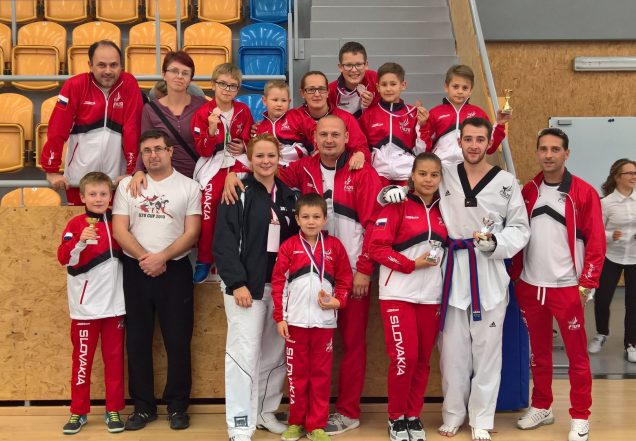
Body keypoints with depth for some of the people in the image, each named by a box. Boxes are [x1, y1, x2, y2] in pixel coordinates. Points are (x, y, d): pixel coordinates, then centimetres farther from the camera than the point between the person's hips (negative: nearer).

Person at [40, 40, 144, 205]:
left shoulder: (129, 84, -5)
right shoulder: (75, 85, -5)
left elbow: (132, 128, -6)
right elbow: (58, 128, -5)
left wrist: (132, 170, -9)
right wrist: (51, 170, -6)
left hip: (116, 178, 0)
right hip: (79, 178, 0)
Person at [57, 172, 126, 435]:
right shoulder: (75, 224, -5)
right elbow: (64, 258, -19)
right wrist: (80, 240, -33)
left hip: (114, 304, 3)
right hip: (85, 306, -3)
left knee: (114, 358, 7)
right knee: (82, 358, 6)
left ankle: (113, 410, 17)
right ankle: (78, 411, 16)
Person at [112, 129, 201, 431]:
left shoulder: (189, 187, 2)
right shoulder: (127, 185, 7)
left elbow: (192, 233, -5)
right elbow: (119, 229, -1)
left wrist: (162, 257, -16)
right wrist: (144, 258, -14)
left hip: (175, 270, -2)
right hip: (135, 270, 2)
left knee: (178, 340, 1)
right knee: (138, 340, 6)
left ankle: (178, 406, 13)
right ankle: (143, 406, 17)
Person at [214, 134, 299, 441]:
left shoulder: (288, 196, 13)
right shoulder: (238, 194, -5)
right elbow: (224, 243, -11)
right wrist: (236, 283, -18)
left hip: (280, 286, 6)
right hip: (247, 285, -6)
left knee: (275, 353, 11)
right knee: (244, 352, -8)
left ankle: (265, 412, 25)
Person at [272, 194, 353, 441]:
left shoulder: (334, 246, 4)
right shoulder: (289, 246, 0)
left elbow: (345, 279, 8)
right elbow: (278, 282, -1)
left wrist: (338, 301, -9)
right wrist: (280, 318, -5)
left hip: (324, 321, 1)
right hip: (295, 320, 0)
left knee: (321, 374, 6)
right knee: (296, 373, 8)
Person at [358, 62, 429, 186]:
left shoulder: (413, 113, 4)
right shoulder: (369, 114, 5)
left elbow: (421, 151, 4)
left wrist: (422, 125, -8)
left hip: (407, 174, 0)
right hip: (379, 173, 0)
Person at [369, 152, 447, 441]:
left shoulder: (442, 210, 11)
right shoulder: (397, 206, -5)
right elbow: (377, 247, -12)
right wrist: (412, 264, -16)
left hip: (431, 296, 5)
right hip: (398, 294, -5)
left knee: (422, 359, 9)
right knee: (404, 358, -7)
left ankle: (414, 416, 22)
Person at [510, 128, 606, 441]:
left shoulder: (584, 193, -6)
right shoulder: (528, 191, 7)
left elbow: (596, 241, -7)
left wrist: (587, 283, -11)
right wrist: (514, 274, 7)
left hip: (566, 287, -4)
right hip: (529, 286, 4)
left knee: (577, 354, 3)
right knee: (539, 351, 15)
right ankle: (541, 407, 28)